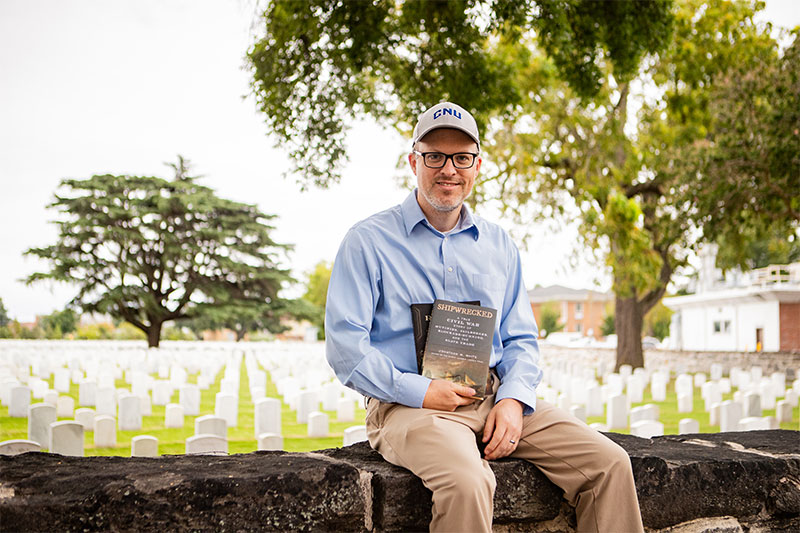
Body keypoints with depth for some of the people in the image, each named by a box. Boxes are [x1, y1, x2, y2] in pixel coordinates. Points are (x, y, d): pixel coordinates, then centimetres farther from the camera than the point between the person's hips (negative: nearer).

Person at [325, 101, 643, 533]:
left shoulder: (498, 245, 18)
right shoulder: (369, 241, 2)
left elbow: (521, 340, 17)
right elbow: (344, 344, -5)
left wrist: (514, 399, -4)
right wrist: (419, 391, -16)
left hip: (496, 397, 5)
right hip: (410, 406, -5)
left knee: (609, 463, -12)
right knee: (467, 483, -36)